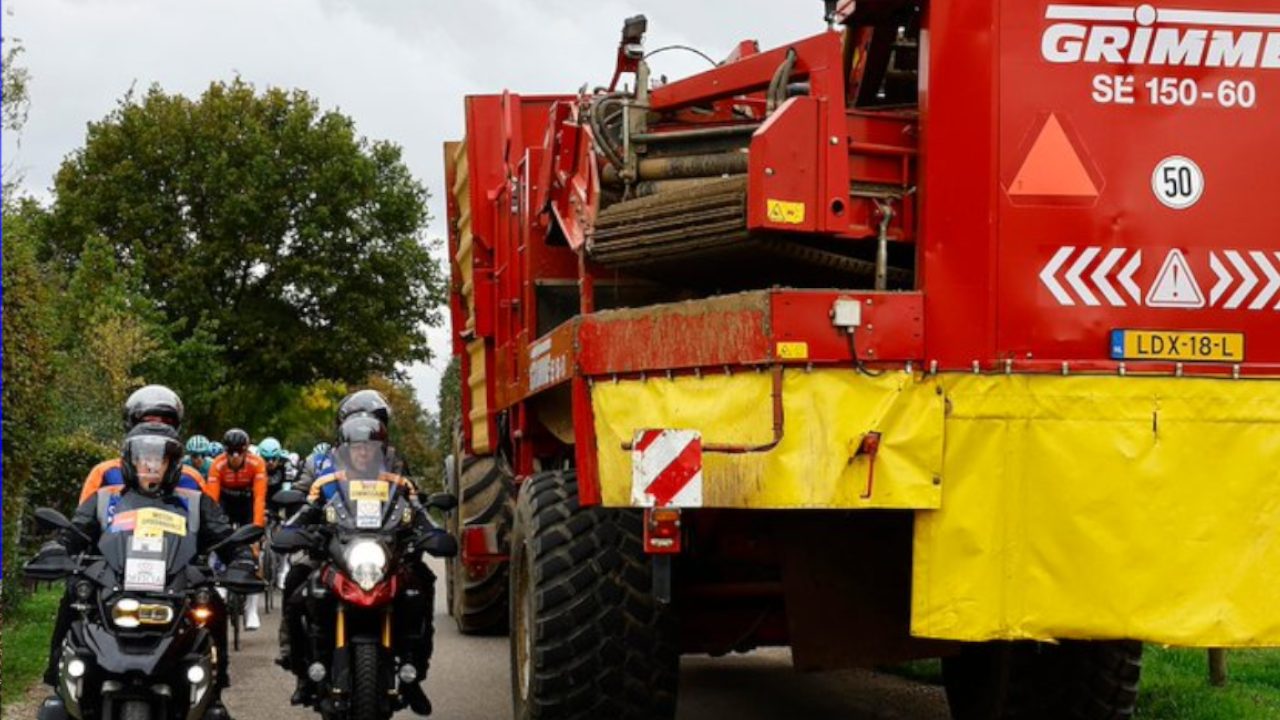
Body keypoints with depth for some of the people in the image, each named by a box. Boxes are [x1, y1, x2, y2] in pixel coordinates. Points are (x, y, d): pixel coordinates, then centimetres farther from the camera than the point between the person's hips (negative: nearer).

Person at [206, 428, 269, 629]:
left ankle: (252, 610, -13)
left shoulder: (257, 464, -28)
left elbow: (260, 497, -33)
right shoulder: (218, 465, -27)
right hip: (226, 502, 1)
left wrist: (257, 526, -42)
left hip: (247, 502, -1)